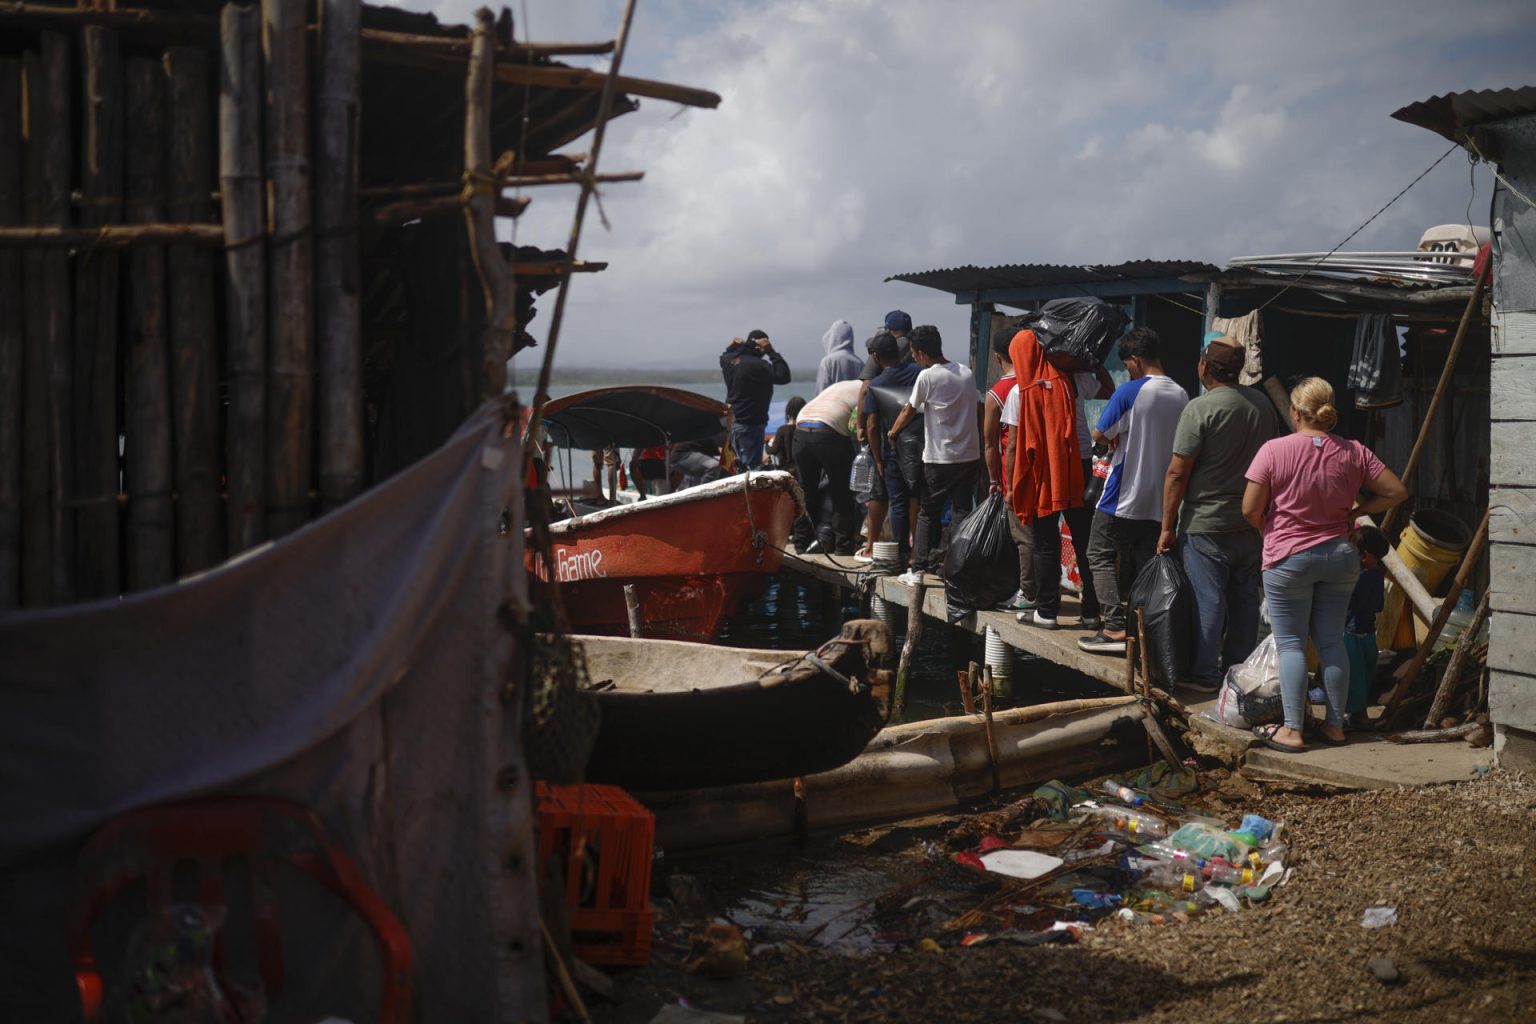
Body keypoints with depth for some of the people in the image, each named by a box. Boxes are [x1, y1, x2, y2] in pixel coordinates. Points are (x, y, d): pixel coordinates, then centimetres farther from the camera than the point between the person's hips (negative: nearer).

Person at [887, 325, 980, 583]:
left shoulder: (927, 376, -10)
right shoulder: (967, 373, 6)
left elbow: (909, 410, 0)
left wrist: (892, 433, 18)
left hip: (939, 459, -4)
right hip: (970, 455, 4)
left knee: (927, 514, 7)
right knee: (962, 512, 8)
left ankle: (917, 569, 7)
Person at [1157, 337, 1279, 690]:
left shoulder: (1200, 409, -15)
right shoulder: (1262, 403, 6)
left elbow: (1177, 473, -15)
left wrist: (1168, 528, -9)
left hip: (1206, 525, -6)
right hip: (1252, 523, 7)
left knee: (1207, 599, 0)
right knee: (1245, 597, 13)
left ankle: (1205, 674, 6)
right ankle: (1239, 668, 23)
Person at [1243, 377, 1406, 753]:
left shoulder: (1274, 450, -14)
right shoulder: (1353, 452, -2)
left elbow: (1250, 510, -11)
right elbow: (1396, 492, 1)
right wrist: (1354, 512, 9)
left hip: (1288, 559, -4)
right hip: (1339, 556, 4)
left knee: (1291, 644, 2)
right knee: (1332, 641, 13)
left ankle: (1292, 730, 1)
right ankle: (1335, 725, 18)